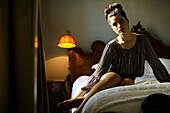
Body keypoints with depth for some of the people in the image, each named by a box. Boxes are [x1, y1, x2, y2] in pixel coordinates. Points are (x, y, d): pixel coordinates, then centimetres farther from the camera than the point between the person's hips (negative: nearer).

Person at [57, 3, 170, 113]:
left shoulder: (142, 40, -3)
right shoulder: (111, 47, -11)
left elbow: (157, 65, 5)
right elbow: (98, 73, -13)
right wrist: (85, 90, -24)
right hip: (109, 79, -1)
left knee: (128, 81, -35)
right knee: (114, 76, -37)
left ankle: (82, 99, -39)